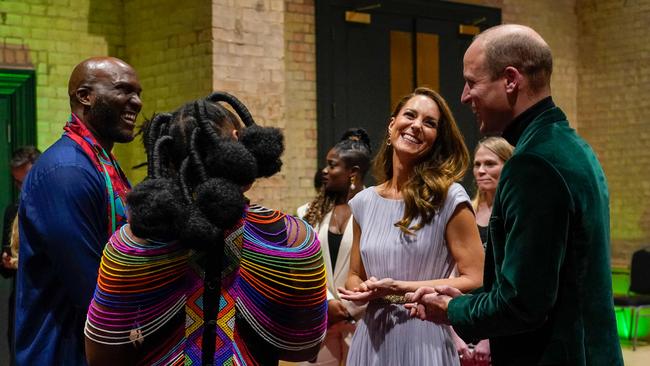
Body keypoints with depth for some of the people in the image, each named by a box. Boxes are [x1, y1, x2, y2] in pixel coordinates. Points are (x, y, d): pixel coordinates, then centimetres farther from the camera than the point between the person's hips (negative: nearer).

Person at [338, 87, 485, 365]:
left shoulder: (449, 198, -9)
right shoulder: (364, 202, 5)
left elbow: (474, 281, -12)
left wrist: (399, 288, -18)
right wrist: (363, 290, -9)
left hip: (423, 339, -4)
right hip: (372, 337, 4)